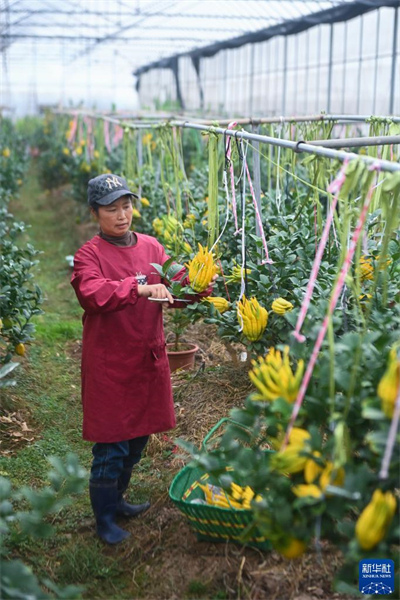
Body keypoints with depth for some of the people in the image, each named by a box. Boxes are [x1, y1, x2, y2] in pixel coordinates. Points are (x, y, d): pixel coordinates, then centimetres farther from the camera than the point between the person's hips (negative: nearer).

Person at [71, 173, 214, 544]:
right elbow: (91, 293, -28)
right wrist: (139, 288, -39)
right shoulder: (89, 255, -10)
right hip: (110, 364, -6)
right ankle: (104, 517, 22)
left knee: (138, 436, 18)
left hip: (148, 358, 6)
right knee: (111, 444, 3)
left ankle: (116, 499, 39)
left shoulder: (151, 247, 6)